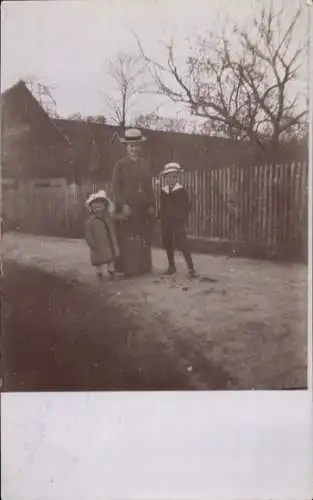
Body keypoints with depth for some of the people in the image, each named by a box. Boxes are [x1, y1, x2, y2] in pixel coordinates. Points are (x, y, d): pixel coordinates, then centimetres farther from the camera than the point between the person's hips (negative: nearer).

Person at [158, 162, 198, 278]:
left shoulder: (182, 191, -3)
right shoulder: (163, 192, 7)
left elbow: (187, 206, -2)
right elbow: (162, 207, 14)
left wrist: (183, 218, -10)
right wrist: (161, 217, 2)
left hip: (178, 222, -5)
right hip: (166, 223, 5)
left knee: (183, 245, -10)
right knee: (168, 245, 11)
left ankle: (191, 268, -7)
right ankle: (171, 266, 25)